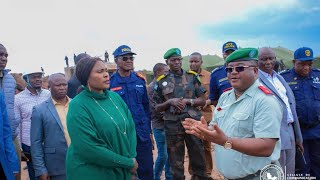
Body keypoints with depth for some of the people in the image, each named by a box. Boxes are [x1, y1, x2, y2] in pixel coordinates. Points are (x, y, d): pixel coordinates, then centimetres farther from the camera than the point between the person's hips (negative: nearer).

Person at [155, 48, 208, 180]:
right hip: (172, 125, 0)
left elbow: (202, 101, 5)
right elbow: (158, 108, 7)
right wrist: (170, 101, -11)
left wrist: (188, 101, -12)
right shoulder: (161, 81, 5)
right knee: (176, 162, 10)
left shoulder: (192, 76, 5)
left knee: (198, 158, 9)